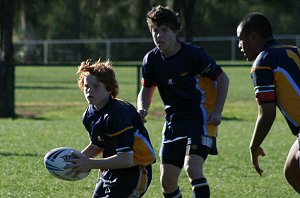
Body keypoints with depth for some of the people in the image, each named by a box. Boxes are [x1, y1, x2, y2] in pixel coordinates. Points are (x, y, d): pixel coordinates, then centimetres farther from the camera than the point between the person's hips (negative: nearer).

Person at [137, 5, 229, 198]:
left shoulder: (194, 53, -13)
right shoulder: (151, 59, 1)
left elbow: (222, 78, -4)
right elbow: (146, 90, 14)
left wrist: (217, 112, -13)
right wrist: (142, 110, -8)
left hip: (199, 118, -6)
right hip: (173, 122, 6)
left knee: (192, 168, -25)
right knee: (167, 180, 3)